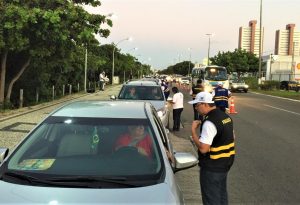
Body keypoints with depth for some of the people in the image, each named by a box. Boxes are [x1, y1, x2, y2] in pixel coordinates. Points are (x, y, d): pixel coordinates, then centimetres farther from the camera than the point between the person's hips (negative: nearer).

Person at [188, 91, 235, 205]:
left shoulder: (209, 122, -25)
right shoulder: (226, 116, 5)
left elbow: (203, 148, -28)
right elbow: (230, 137, 16)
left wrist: (193, 130, -20)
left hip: (212, 167, -9)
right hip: (226, 162, 9)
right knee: (221, 195, 22)